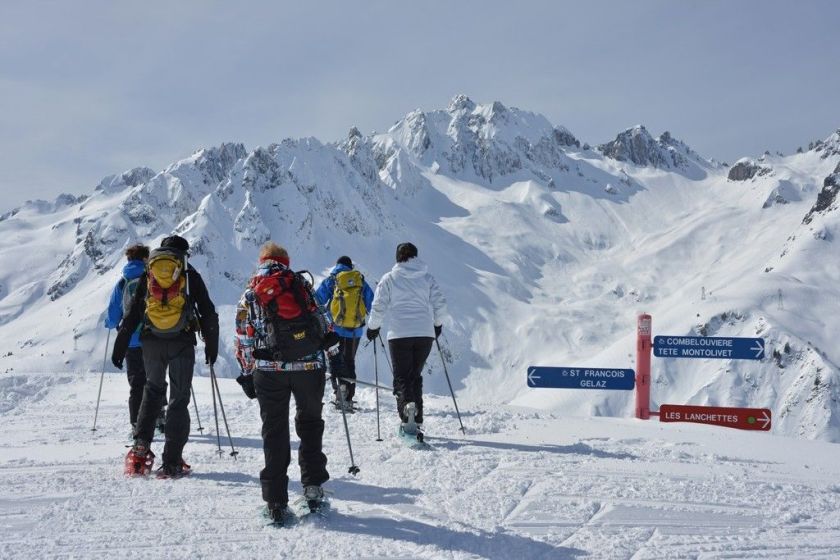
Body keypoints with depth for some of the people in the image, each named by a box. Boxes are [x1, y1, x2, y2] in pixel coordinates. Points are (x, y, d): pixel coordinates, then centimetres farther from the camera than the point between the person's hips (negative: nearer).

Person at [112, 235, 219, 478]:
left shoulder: (147, 274, 10)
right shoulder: (190, 275, 5)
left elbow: (132, 313, 7)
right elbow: (208, 313, 4)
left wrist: (120, 346, 9)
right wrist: (211, 344, 12)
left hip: (151, 342, 2)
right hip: (182, 342, -2)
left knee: (153, 389, 22)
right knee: (179, 398, 3)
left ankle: (141, 445, 7)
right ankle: (172, 462, 0)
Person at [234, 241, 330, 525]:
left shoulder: (249, 295, 7)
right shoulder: (301, 286, 8)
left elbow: (243, 341, 4)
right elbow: (322, 324, 10)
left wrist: (247, 374, 12)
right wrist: (332, 355, 22)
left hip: (268, 370, 0)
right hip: (310, 366, 0)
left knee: (274, 433, 6)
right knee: (310, 423, 20)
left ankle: (276, 503, 5)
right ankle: (313, 485, 15)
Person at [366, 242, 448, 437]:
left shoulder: (389, 279, 1)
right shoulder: (427, 278, 7)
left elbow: (378, 306, 0)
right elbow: (439, 303, 7)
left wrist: (373, 327, 15)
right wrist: (438, 324, 24)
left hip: (399, 335, -3)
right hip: (425, 334, 3)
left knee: (401, 377, 2)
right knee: (415, 376, 16)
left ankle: (407, 405, -29)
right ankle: (417, 420, 13)